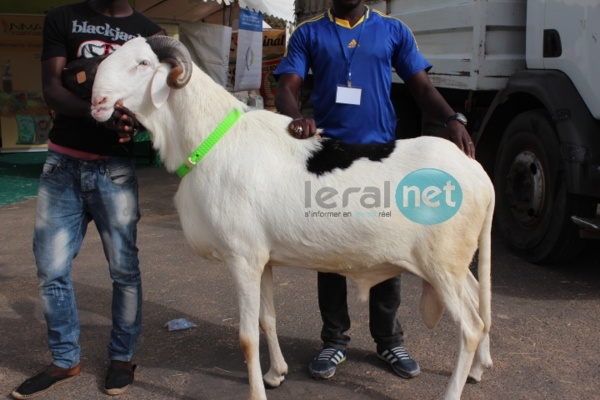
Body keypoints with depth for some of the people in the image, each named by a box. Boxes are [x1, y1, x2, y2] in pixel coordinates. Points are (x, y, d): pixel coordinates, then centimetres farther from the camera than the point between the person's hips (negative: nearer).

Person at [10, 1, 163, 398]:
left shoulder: (150, 33, 5)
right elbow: (52, 87, -3)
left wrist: (134, 115, -22)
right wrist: (98, 112, -24)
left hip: (116, 168, -1)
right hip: (63, 162, 2)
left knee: (124, 268, 2)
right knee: (52, 268, 4)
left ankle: (123, 356, 19)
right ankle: (66, 360, 20)